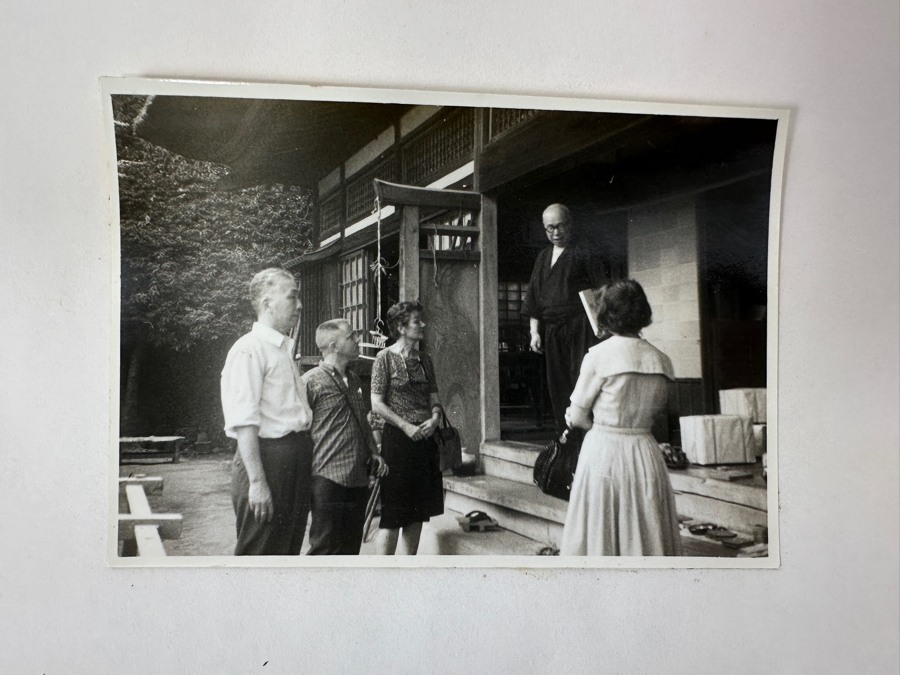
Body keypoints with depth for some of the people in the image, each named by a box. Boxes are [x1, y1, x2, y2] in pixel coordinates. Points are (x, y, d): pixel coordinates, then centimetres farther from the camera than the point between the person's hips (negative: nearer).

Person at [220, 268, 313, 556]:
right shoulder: (248, 350, -11)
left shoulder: (284, 350, 19)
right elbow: (244, 423, -18)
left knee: (289, 548, 14)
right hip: (267, 456, -9)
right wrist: (257, 482, -22)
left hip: (296, 461, 9)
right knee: (259, 552, -2)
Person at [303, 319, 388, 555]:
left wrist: (373, 454, 13)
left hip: (357, 479, 8)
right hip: (328, 478, -8)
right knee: (325, 547, -5)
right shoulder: (311, 381, -9)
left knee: (350, 548, 13)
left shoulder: (354, 380, 17)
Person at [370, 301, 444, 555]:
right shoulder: (385, 358, -5)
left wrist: (435, 418, -6)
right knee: (392, 514, -6)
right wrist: (406, 426, -16)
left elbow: (434, 398, 15)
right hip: (397, 439, -6)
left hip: (425, 438, 6)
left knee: (418, 510, 10)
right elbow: (377, 404, -9)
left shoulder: (424, 360, 13)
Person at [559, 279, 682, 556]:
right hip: (645, 454, 4)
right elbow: (656, 409, 13)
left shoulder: (599, 355, -11)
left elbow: (577, 416, -5)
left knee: (598, 535, 6)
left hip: (603, 453, -4)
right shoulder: (661, 361, 2)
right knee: (647, 538, 11)